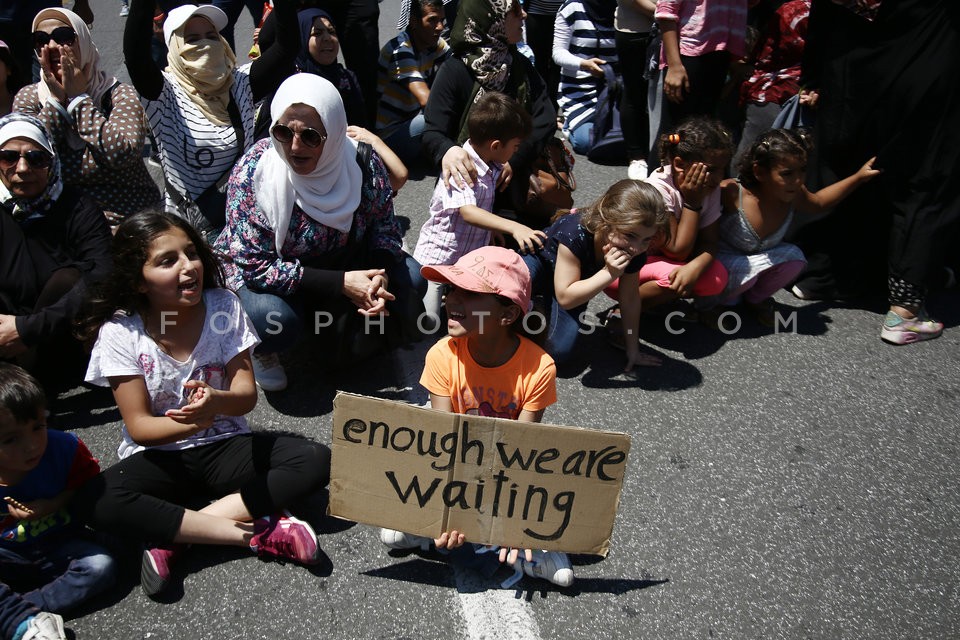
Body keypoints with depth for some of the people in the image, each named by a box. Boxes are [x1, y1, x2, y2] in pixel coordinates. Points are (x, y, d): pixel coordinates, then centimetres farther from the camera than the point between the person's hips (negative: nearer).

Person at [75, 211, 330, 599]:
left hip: (224, 448, 2)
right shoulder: (120, 332, -12)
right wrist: (194, 422, -35)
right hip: (158, 457, -1)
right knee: (94, 502, -32)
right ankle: (256, 533, -29)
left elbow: (246, 396, -10)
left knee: (315, 462, -22)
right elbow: (139, 427, -14)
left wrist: (217, 402, -36)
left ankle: (173, 534, -24)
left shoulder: (223, 306, -8)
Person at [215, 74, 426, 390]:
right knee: (273, 319, -34)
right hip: (261, 274, -4)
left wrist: (379, 275, -26)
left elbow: (385, 228, -3)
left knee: (410, 279, -12)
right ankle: (260, 350, 4)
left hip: (342, 262, 4)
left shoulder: (363, 162, -18)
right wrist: (341, 283, -32)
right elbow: (254, 265, -27)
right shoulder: (254, 172, -27)